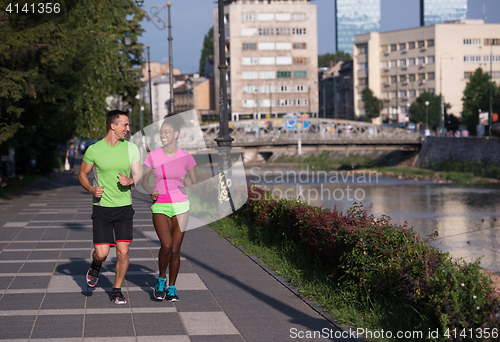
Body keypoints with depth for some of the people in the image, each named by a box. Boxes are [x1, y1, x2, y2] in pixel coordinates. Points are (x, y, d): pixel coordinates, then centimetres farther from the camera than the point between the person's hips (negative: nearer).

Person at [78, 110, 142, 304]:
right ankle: (95, 266, 30)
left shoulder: (131, 148, 0)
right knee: (102, 253, -8)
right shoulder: (94, 150, -4)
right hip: (101, 207, -1)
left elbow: (139, 175, 1)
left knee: (123, 252, -6)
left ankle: (117, 291, 12)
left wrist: (130, 181, -23)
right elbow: (82, 175, 7)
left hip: (124, 208, 1)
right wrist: (91, 189, -12)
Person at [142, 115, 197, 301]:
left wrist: (190, 183, -18)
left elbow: (196, 184, 4)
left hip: (180, 205, 1)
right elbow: (144, 180, 10)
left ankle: (171, 288, 17)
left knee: (176, 249, 1)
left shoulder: (186, 157, -2)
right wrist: (151, 192, -10)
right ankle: (161, 278, 8)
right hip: (160, 207, -1)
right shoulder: (153, 156, -1)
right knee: (166, 245, -18)